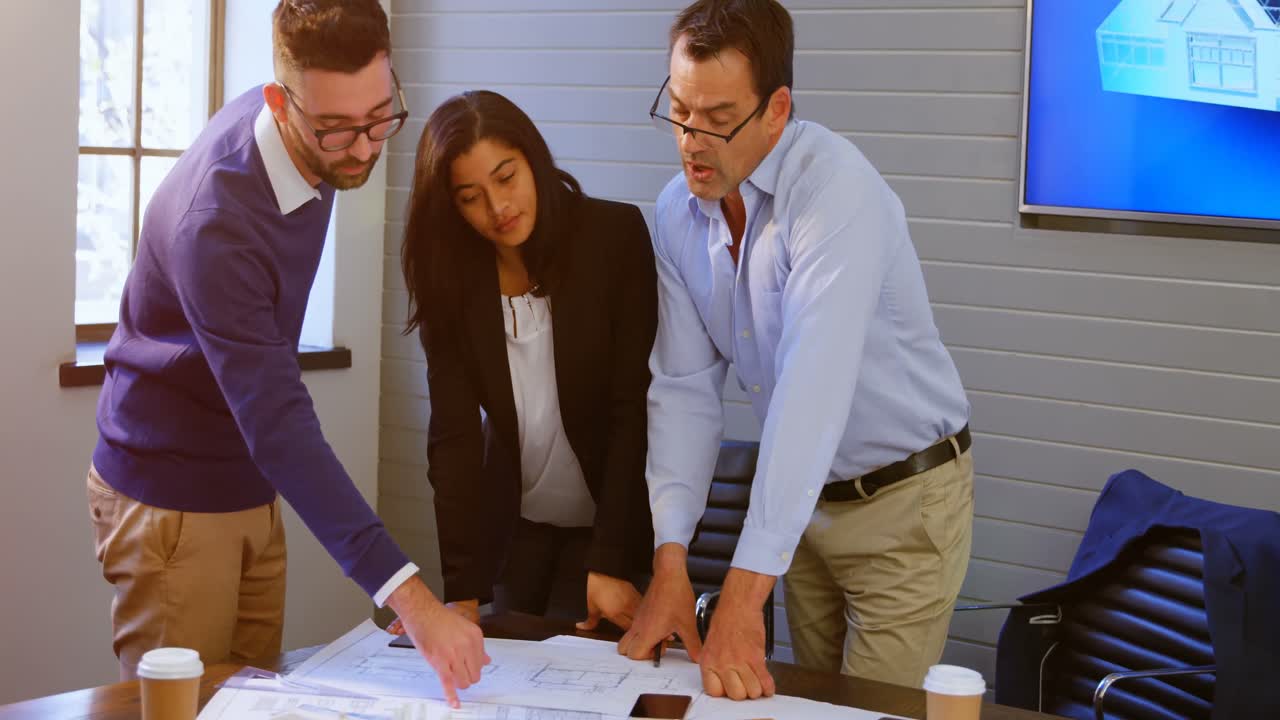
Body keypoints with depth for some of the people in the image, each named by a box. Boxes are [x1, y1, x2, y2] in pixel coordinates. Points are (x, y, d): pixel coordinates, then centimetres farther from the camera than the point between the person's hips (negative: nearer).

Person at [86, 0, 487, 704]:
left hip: (250, 486, 7)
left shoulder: (309, 137, -7)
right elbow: (281, 426, -37)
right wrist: (409, 596, -43)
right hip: (171, 498, -7)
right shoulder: (215, 222, -32)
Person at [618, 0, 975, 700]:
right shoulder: (678, 213, -4)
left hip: (902, 499, -6)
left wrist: (742, 594, -38)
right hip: (806, 500, 6)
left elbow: (812, 389, -34)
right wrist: (669, 564, -17)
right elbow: (685, 387, -6)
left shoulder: (835, 188, -27)